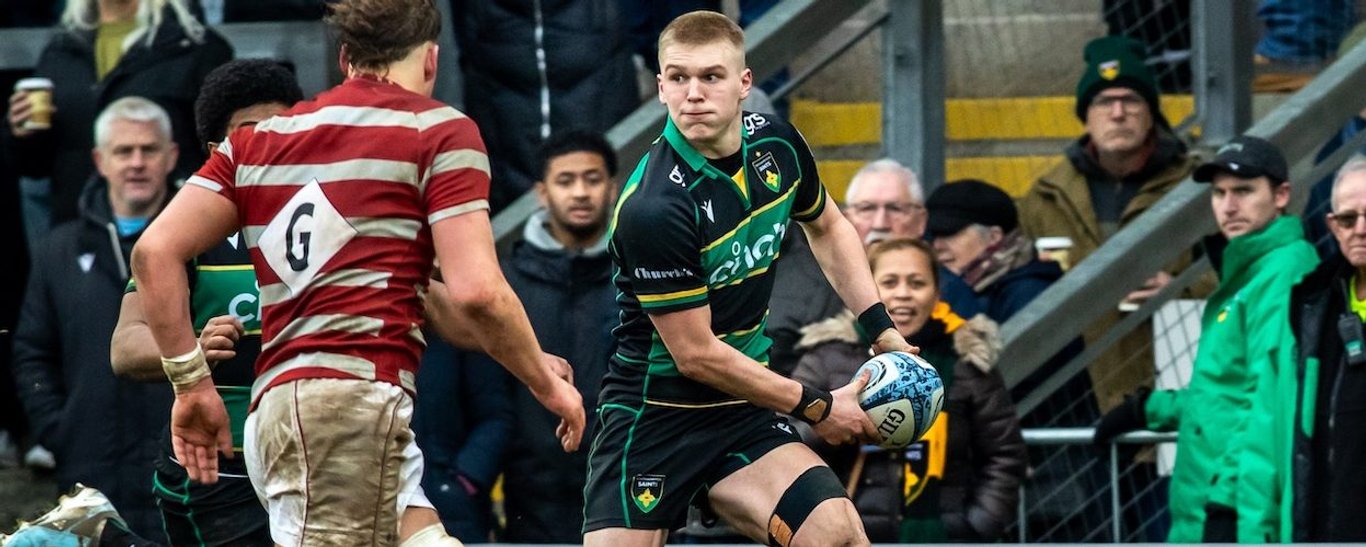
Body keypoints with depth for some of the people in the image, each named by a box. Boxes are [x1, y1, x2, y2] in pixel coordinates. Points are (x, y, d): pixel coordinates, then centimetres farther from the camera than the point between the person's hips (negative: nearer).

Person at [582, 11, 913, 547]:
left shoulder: (776, 144, -2)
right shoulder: (653, 208, -24)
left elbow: (827, 229, 21)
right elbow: (696, 354, -18)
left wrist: (883, 332, 12)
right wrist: (817, 406, -8)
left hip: (744, 415, 5)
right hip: (652, 417, -5)